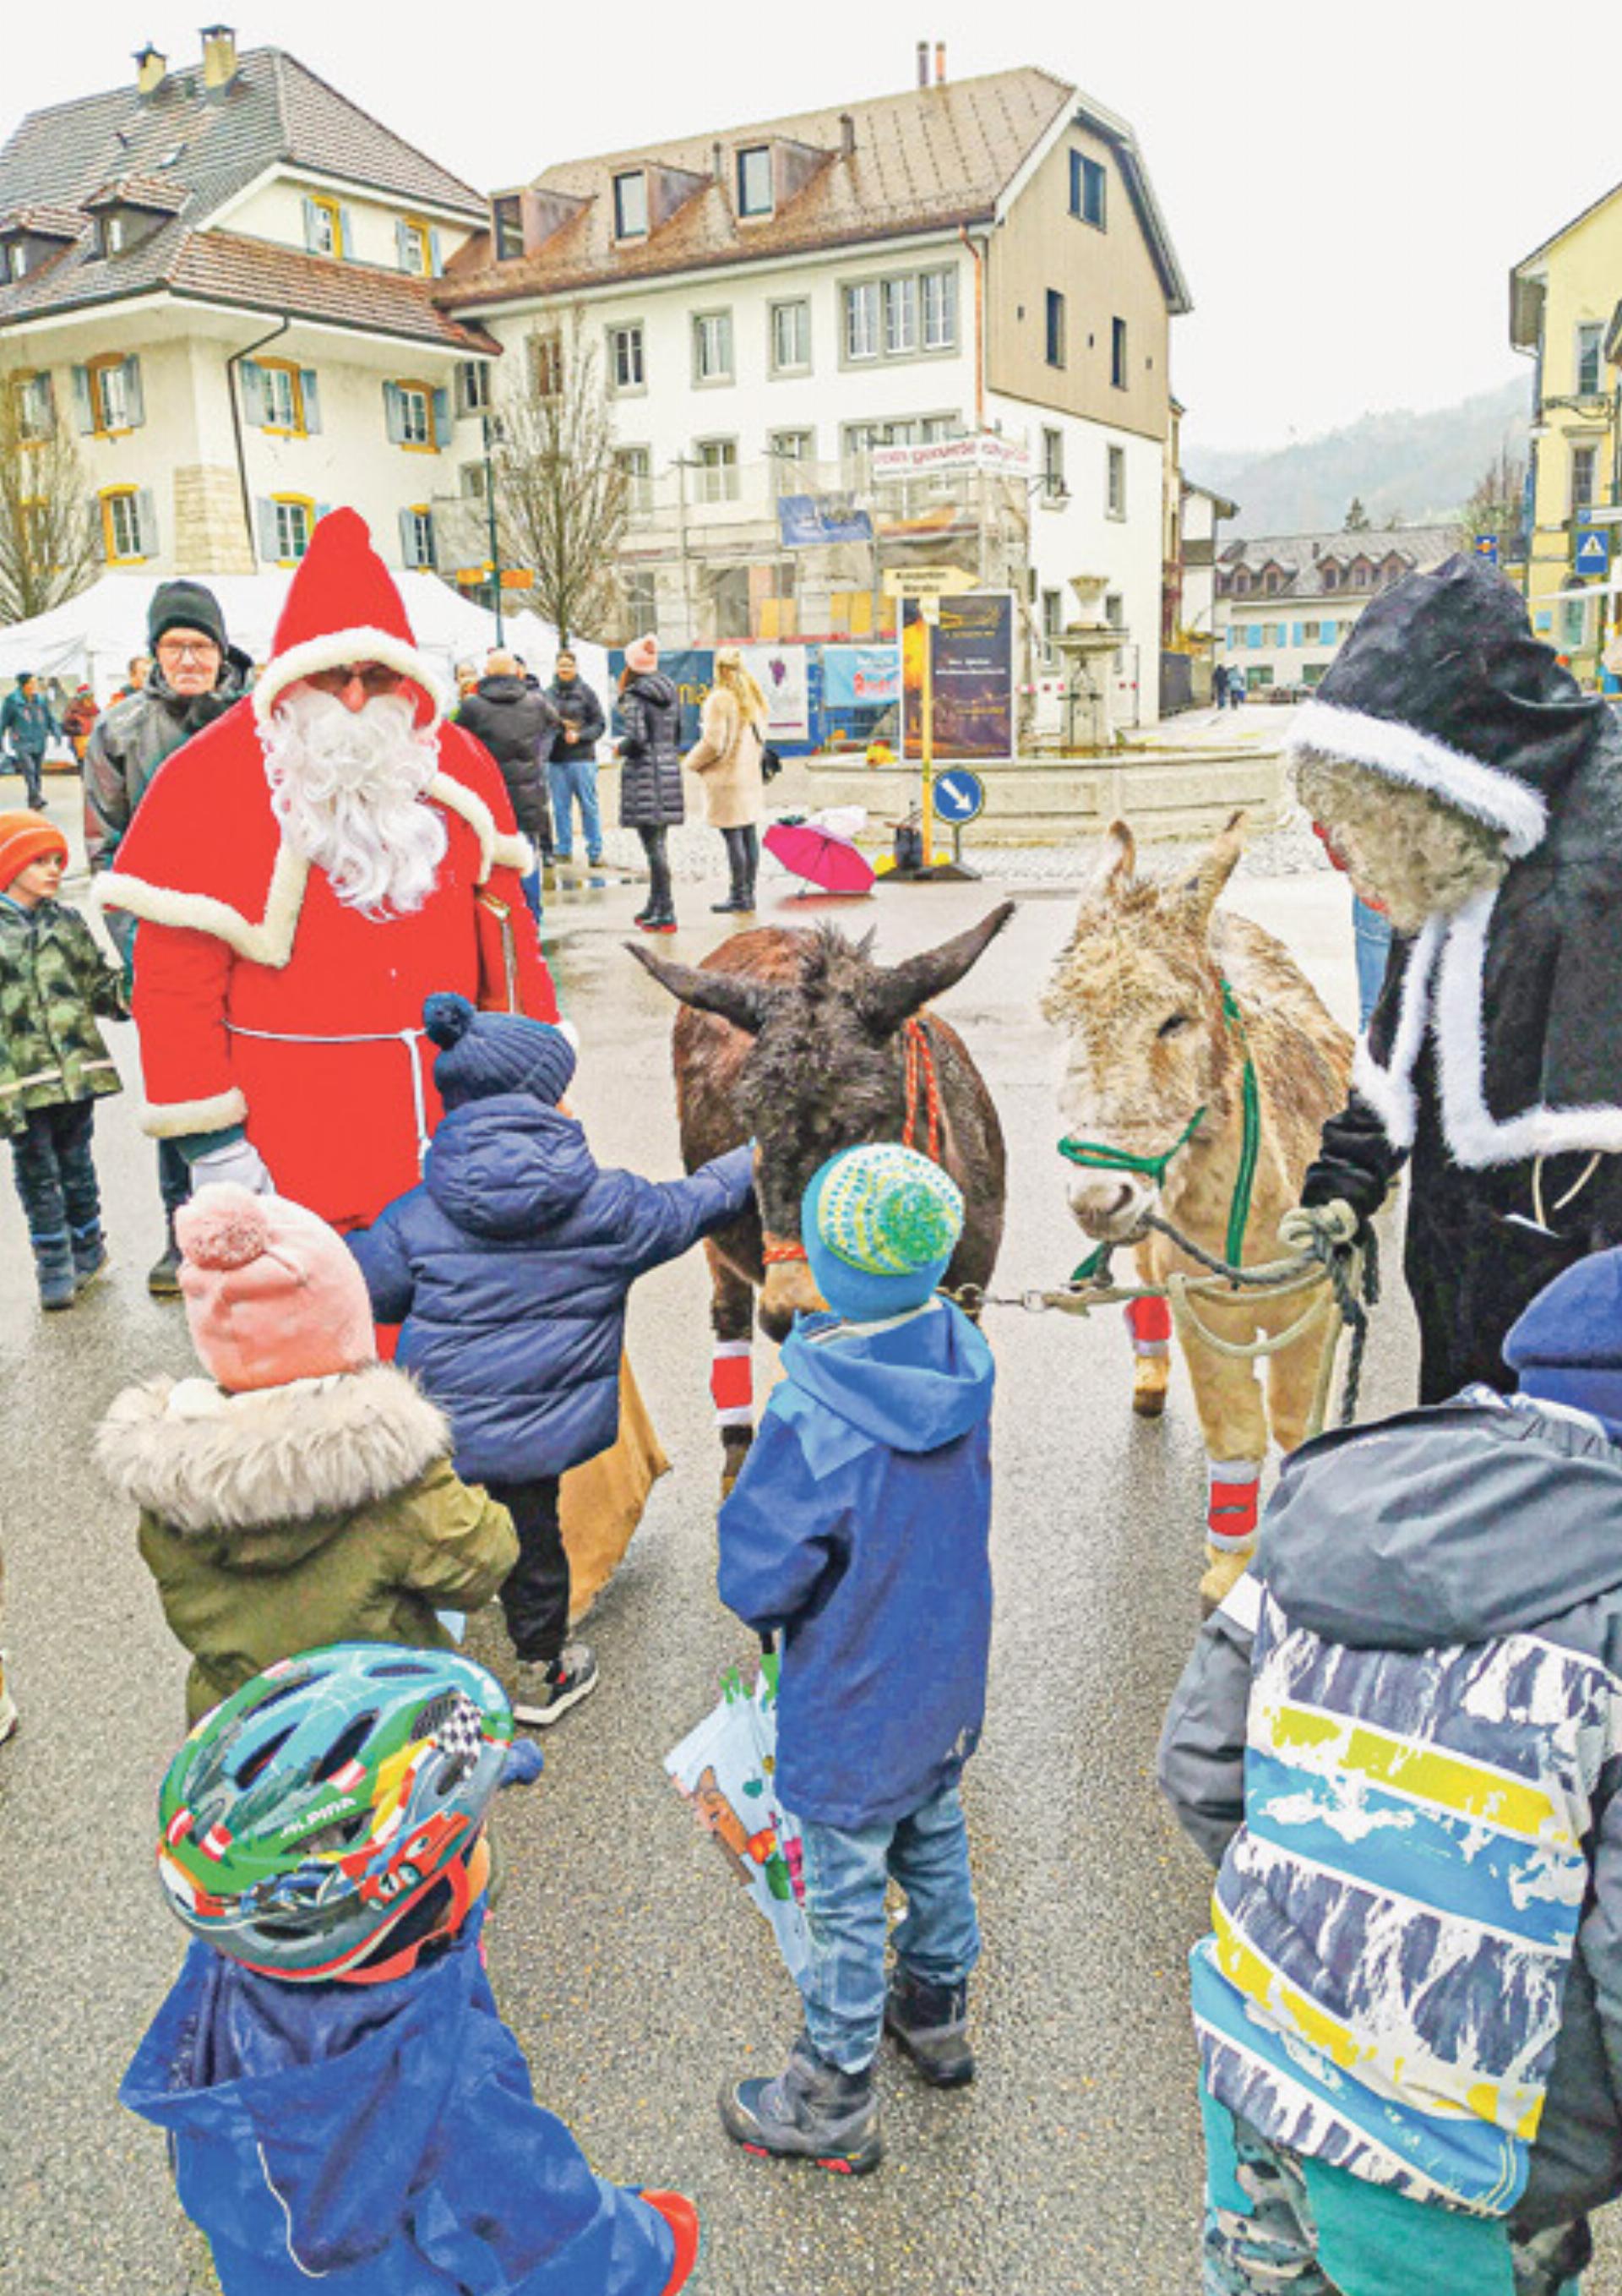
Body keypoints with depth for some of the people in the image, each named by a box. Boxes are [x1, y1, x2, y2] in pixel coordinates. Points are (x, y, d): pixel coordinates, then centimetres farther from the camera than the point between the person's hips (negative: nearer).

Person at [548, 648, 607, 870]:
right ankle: (564, 850, 15)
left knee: (589, 806, 0)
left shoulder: (586, 692, 3)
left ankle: (595, 852, 6)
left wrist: (579, 735, -13)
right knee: (560, 807, 6)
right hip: (556, 759, 2)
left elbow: (599, 725, 2)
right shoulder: (548, 694, 8)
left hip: (582, 758, -2)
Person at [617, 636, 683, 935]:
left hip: (644, 775, -7)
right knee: (658, 843, 16)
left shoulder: (635, 696, -10)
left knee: (654, 846, -7)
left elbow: (637, 738, -18)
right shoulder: (670, 690, 11)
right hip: (670, 771, 7)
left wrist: (620, 747, 1)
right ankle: (655, 905, 26)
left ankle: (665, 913, -8)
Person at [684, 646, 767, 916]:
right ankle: (749, 893, 17)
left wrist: (691, 763, 0)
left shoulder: (719, 699, -13)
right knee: (749, 835, 10)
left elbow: (713, 744, -15)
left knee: (733, 838, -5)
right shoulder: (753, 697, 11)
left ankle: (739, 897, -2)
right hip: (751, 773, 8)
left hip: (727, 778, -8)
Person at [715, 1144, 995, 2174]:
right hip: (950, 1682, 6)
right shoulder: (962, 1365, -14)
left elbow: (754, 1581, -24)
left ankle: (835, 2100, 36)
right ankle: (939, 2011, 52)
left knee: (847, 1895, 14)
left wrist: (776, 1609, -3)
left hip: (853, 1711, -6)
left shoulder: (814, 1421, -35)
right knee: (935, 1837, 29)